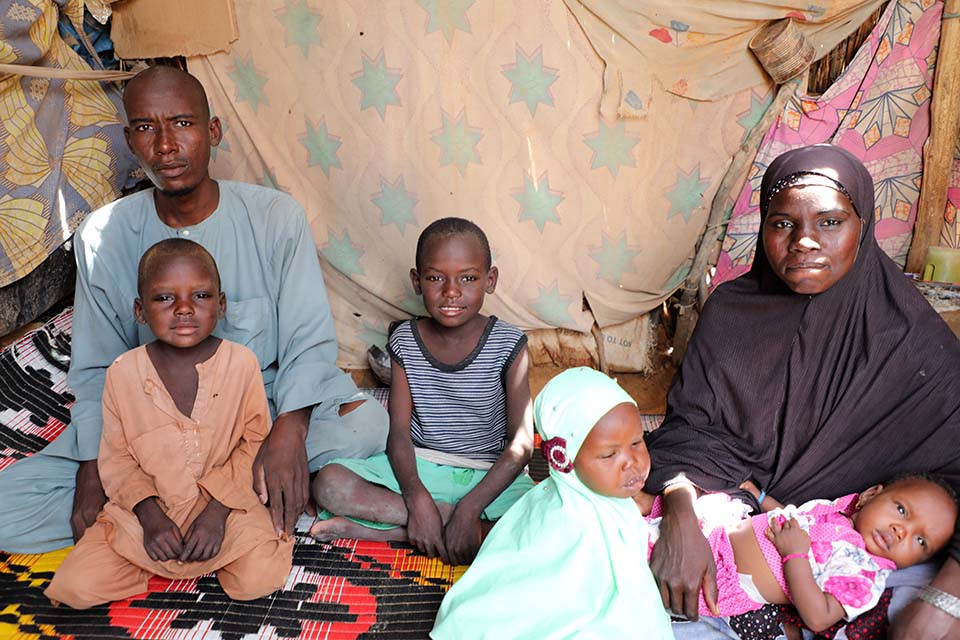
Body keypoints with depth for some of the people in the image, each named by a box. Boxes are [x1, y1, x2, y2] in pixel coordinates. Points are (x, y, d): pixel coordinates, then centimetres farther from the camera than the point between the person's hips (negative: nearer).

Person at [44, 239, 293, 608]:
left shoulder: (242, 363, -12)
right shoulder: (123, 373, -8)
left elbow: (257, 444, -6)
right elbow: (115, 457, 0)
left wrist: (218, 508, -15)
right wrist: (148, 512, -13)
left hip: (225, 502, -1)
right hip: (147, 508, 2)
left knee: (259, 580, -22)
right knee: (75, 588, -12)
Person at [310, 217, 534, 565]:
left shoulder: (508, 344, -9)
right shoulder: (405, 342, -3)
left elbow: (521, 442, -13)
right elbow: (399, 431, -7)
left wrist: (470, 508, -24)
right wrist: (417, 498, -25)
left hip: (490, 475, -1)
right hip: (418, 468, 2)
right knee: (329, 482, -21)